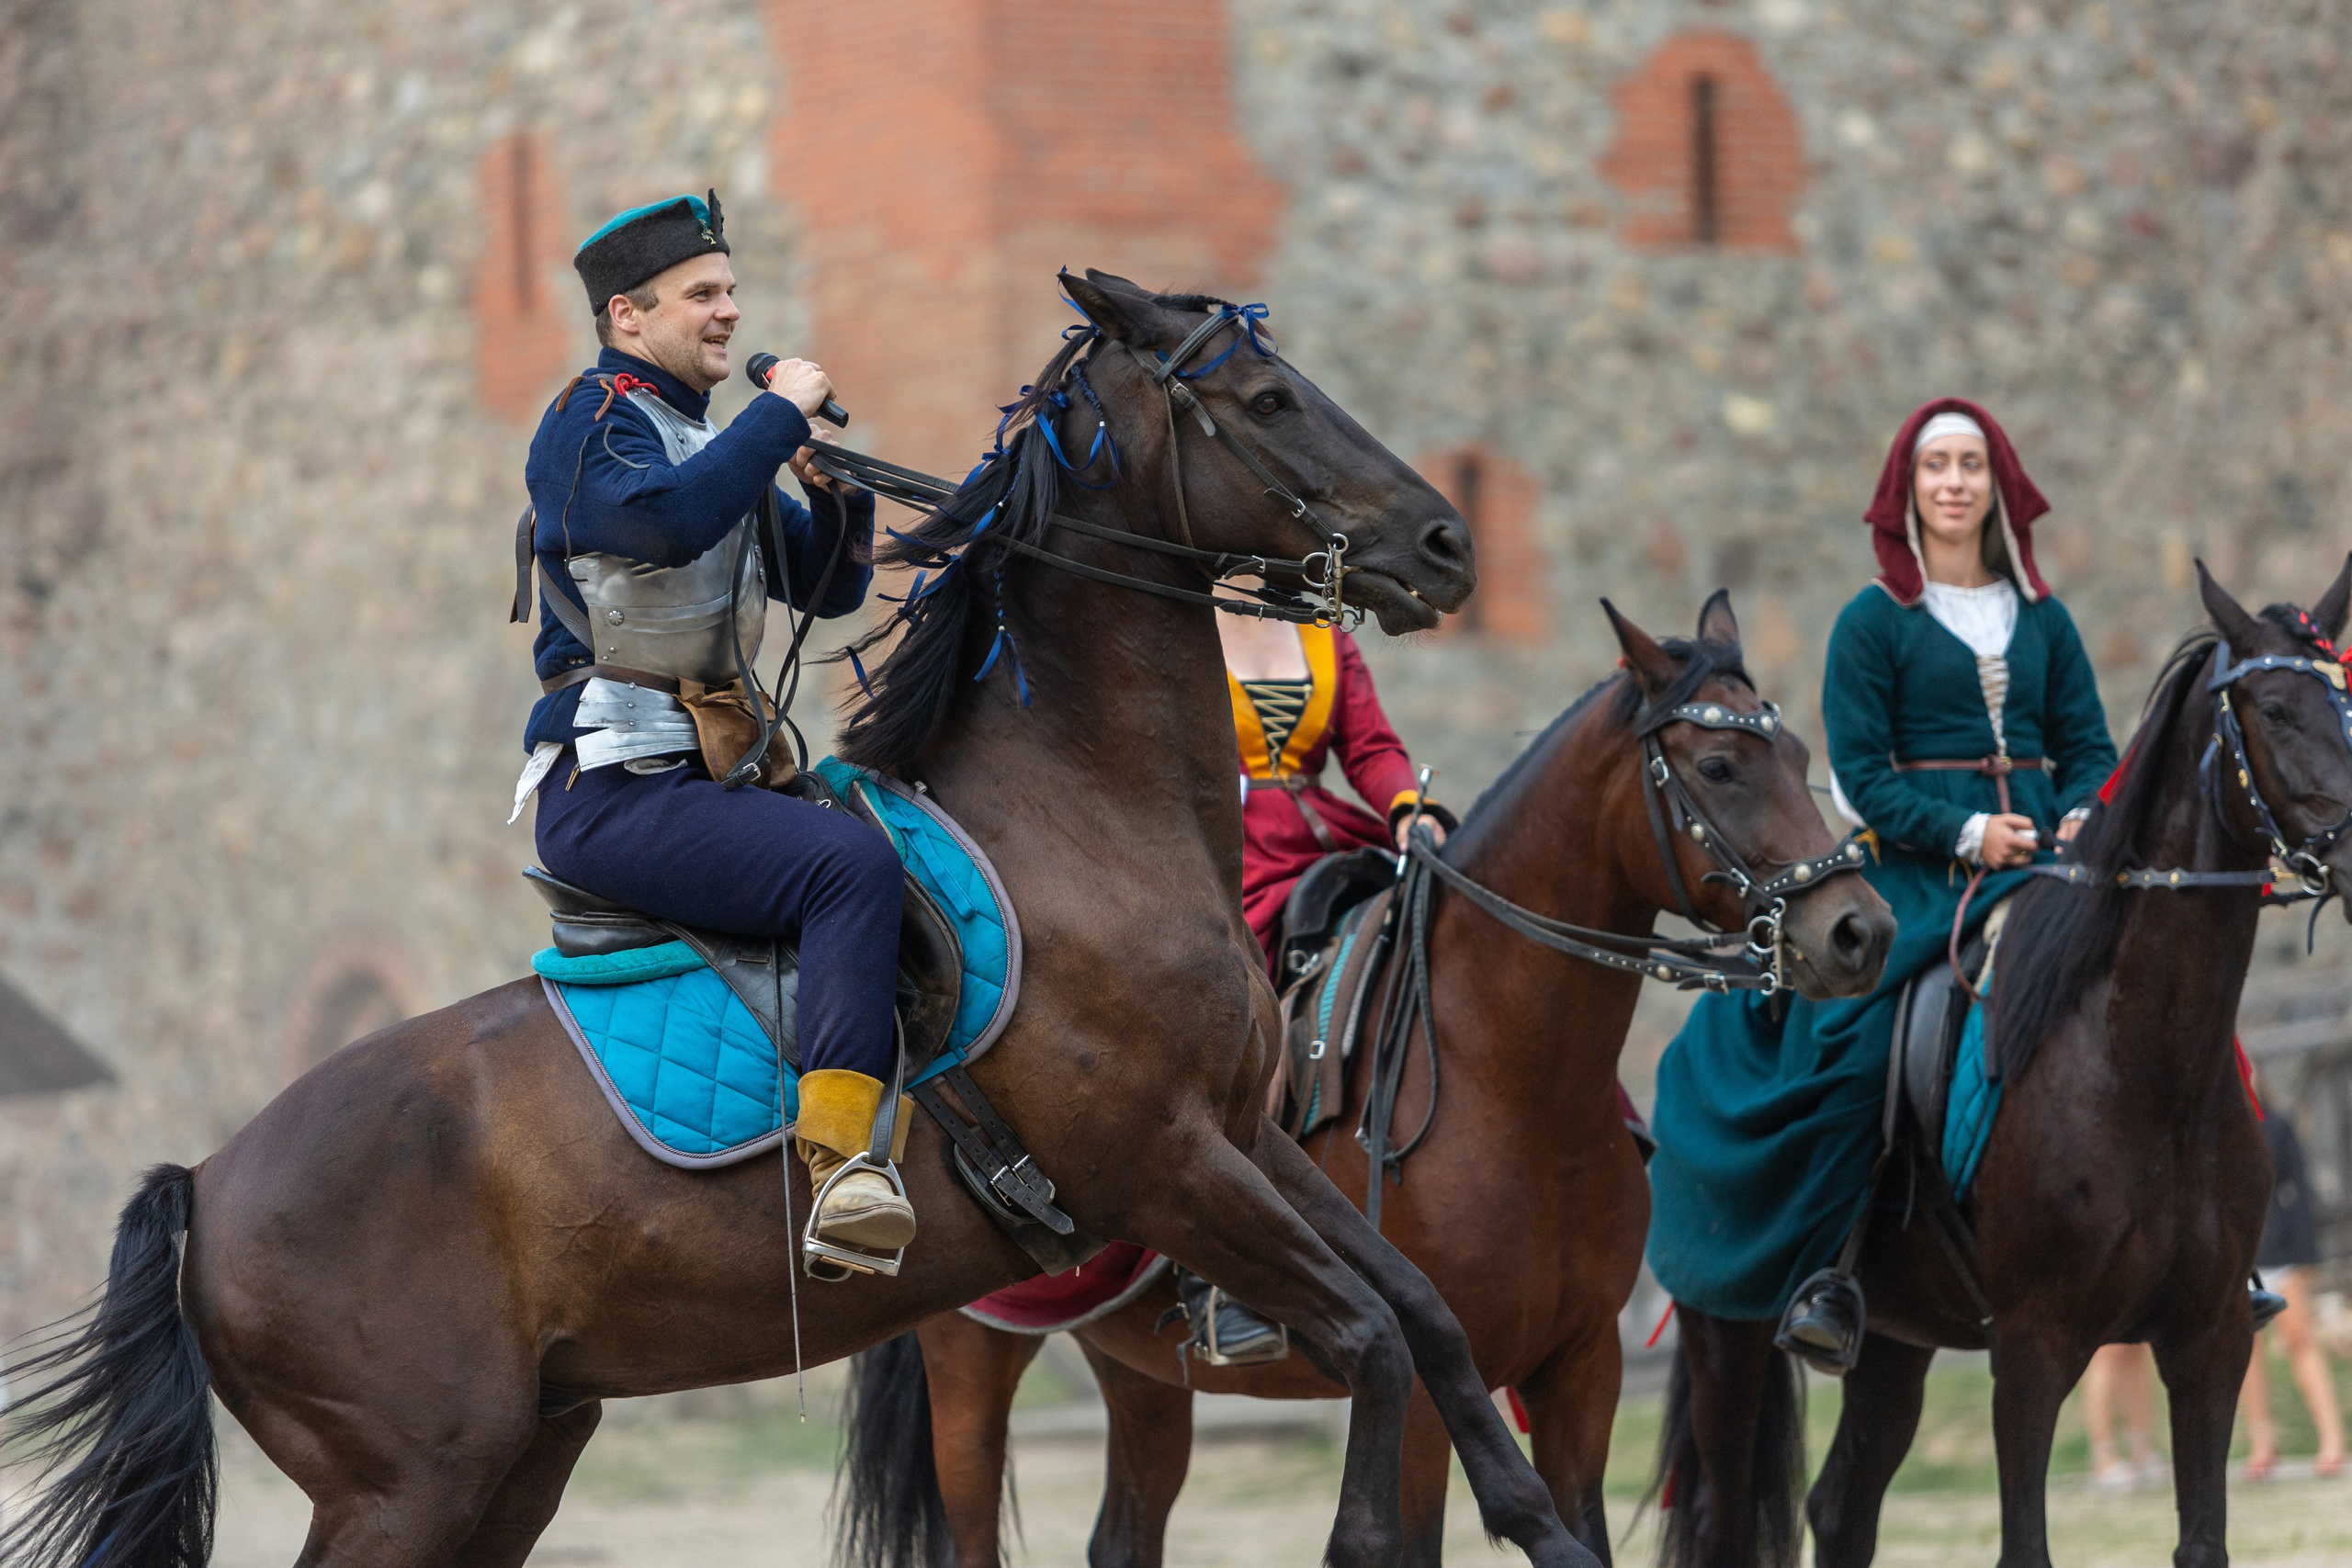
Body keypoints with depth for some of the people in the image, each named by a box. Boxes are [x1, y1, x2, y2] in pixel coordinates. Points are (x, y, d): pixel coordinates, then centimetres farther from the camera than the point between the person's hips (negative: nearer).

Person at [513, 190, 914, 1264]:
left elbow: (827, 588, 23)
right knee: (850, 864, -29)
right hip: (613, 789, -10)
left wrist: (839, 492, 4)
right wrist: (783, 416, -20)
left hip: (700, 777, 10)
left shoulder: (705, 441, 23)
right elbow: (665, 517, -29)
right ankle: (840, 1155, -40)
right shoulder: (593, 425, -6)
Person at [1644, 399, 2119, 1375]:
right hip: (1914, 865, -4)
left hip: (2043, 858, 4)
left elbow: (2089, 745, 16)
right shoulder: (1875, 622, 3)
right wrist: (1964, 831, -15)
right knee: (1849, 1040, -26)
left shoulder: (2043, 619, 16)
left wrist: (2083, 817, -6)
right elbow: (1862, 774, -3)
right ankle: (1817, 1269, -22)